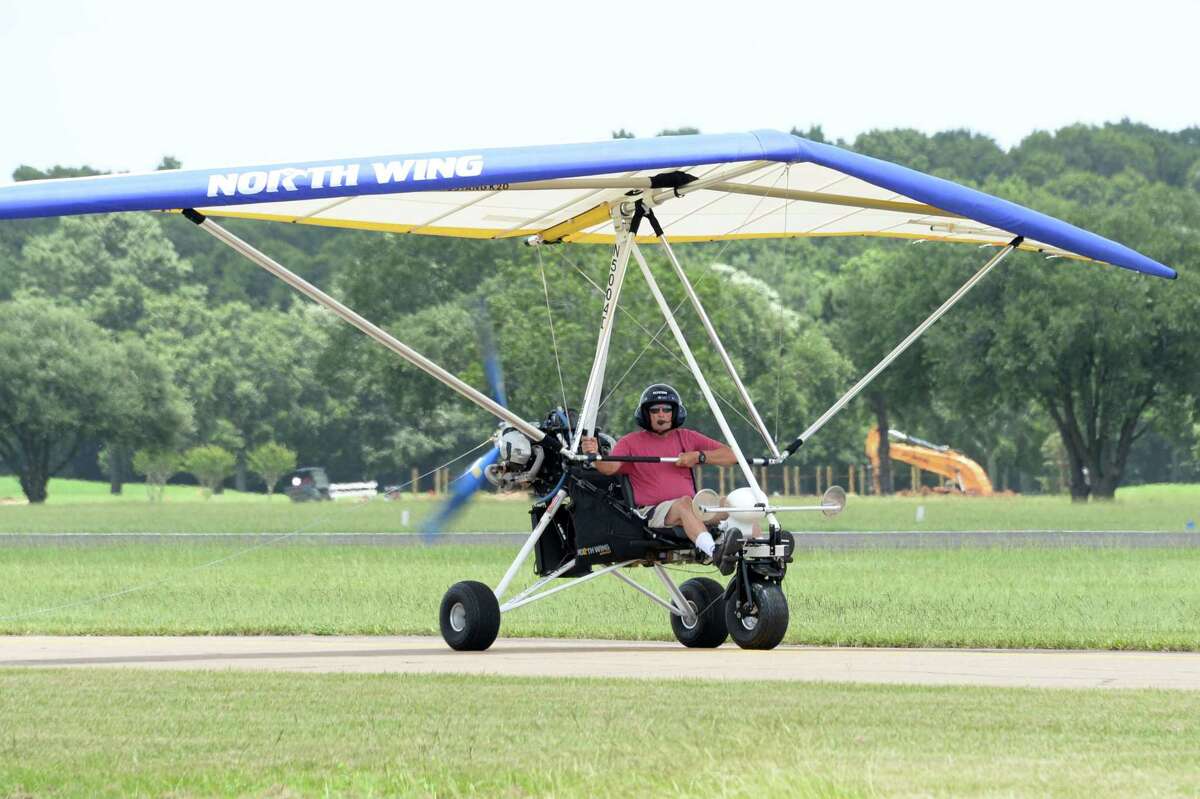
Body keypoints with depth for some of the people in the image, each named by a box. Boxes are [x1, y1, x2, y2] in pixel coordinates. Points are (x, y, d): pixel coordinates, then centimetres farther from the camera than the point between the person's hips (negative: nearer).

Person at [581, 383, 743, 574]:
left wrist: (699, 457, -3)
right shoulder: (631, 442, 11)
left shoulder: (687, 438, 18)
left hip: (692, 508, 4)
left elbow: (731, 456, 14)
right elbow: (609, 467, -8)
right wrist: (595, 455, -31)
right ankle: (713, 552, -60)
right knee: (684, 503, -37)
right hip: (652, 512, -4)